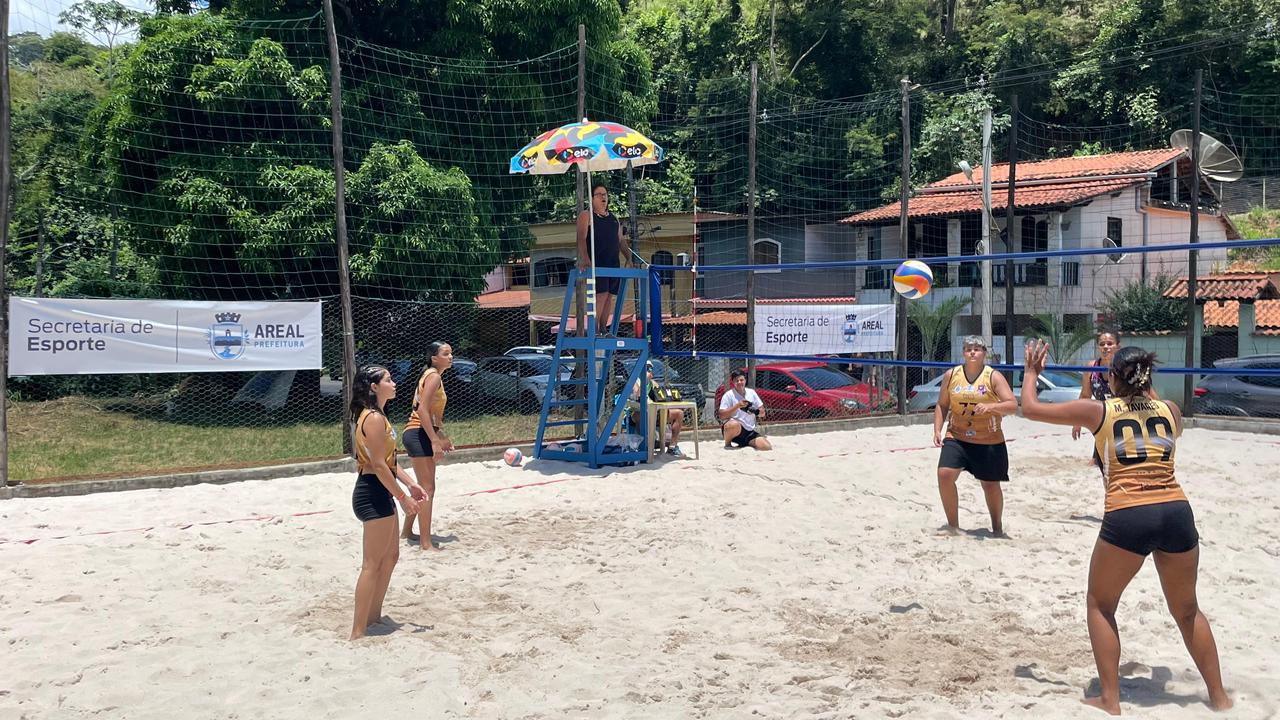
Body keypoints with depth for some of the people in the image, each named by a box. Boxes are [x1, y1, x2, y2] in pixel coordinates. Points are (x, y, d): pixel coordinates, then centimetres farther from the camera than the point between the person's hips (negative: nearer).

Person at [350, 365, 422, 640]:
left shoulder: (377, 416, 14)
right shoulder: (374, 419, -19)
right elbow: (379, 465, -22)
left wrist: (410, 484, 13)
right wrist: (403, 497, -18)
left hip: (379, 493, 11)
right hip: (374, 494, -11)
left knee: (390, 556, 19)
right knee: (373, 564, -4)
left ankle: (373, 615, 29)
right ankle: (358, 632, 3)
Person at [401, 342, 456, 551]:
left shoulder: (432, 376, 15)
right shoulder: (434, 376, -14)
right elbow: (423, 410, -24)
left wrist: (441, 437, 22)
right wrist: (435, 440, -26)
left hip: (421, 434, 10)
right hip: (420, 434, -10)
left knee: (423, 487, 21)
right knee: (427, 489, -9)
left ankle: (407, 531, 33)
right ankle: (426, 542, -7)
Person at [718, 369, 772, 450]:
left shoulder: (751, 392, 11)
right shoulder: (728, 395, -4)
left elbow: (762, 413, 13)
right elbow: (721, 416, -14)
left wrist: (757, 412, -11)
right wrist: (737, 406, -21)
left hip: (750, 432, 5)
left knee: (767, 447, -15)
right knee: (735, 425, -41)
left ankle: (743, 444, 10)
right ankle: (727, 444, -9)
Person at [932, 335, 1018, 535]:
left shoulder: (993, 377, -7)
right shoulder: (951, 375, 2)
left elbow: (1013, 405, -14)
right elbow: (942, 405, 11)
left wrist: (990, 406, -31)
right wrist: (937, 430, -1)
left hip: (989, 442, -2)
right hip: (957, 438, 2)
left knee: (991, 484, 9)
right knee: (945, 474, -16)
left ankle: (997, 527, 33)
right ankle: (953, 525, -1)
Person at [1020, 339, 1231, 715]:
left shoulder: (1098, 411, 4)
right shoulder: (1170, 410, 13)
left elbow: (1030, 408, 10)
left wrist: (1031, 372, 27)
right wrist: (1143, 388, 46)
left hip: (1127, 518, -4)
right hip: (1177, 512, 4)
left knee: (1099, 605, 16)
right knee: (1187, 610, 24)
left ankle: (1111, 701, 14)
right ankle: (1219, 697, 32)